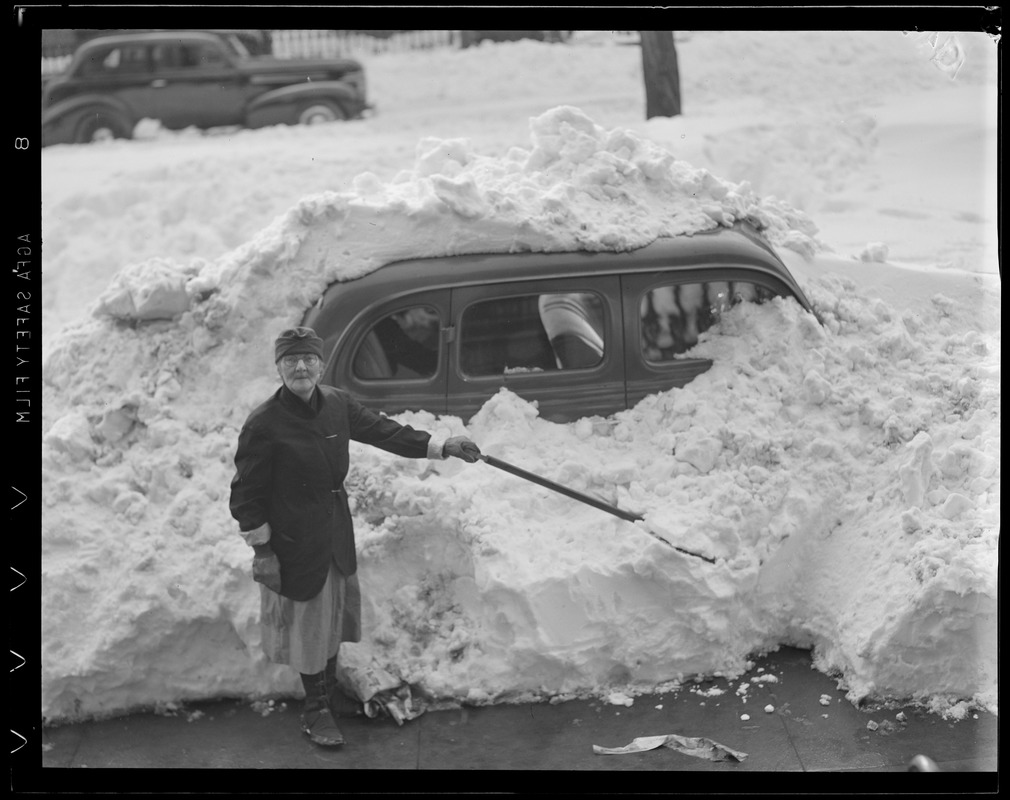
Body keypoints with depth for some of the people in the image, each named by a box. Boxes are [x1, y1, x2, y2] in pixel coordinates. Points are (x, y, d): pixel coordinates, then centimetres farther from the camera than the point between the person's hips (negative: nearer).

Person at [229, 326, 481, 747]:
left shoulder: (337, 404, -5)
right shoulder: (263, 425, -22)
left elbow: (383, 430, 5)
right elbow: (247, 494, -15)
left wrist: (442, 446, -1)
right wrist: (262, 551, -13)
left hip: (337, 534, 6)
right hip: (294, 542, -6)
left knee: (335, 612, 21)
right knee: (307, 621, 9)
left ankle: (331, 692, 43)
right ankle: (317, 708, 29)